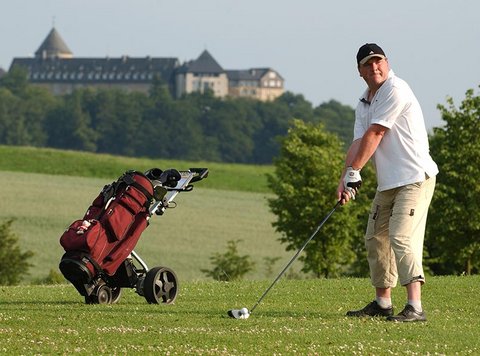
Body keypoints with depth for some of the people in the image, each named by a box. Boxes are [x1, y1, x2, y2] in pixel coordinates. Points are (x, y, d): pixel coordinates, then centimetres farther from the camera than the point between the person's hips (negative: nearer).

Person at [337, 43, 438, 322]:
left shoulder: (395, 90, -13)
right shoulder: (363, 104, 14)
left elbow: (374, 134, -15)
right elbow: (359, 142, 5)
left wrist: (354, 172, -12)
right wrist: (345, 178, -11)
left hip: (415, 177, -10)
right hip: (388, 183, 10)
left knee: (402, 237, -20)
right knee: (376, 238, 14)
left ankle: (415, 307, -25)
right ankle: (383, 303, 25)